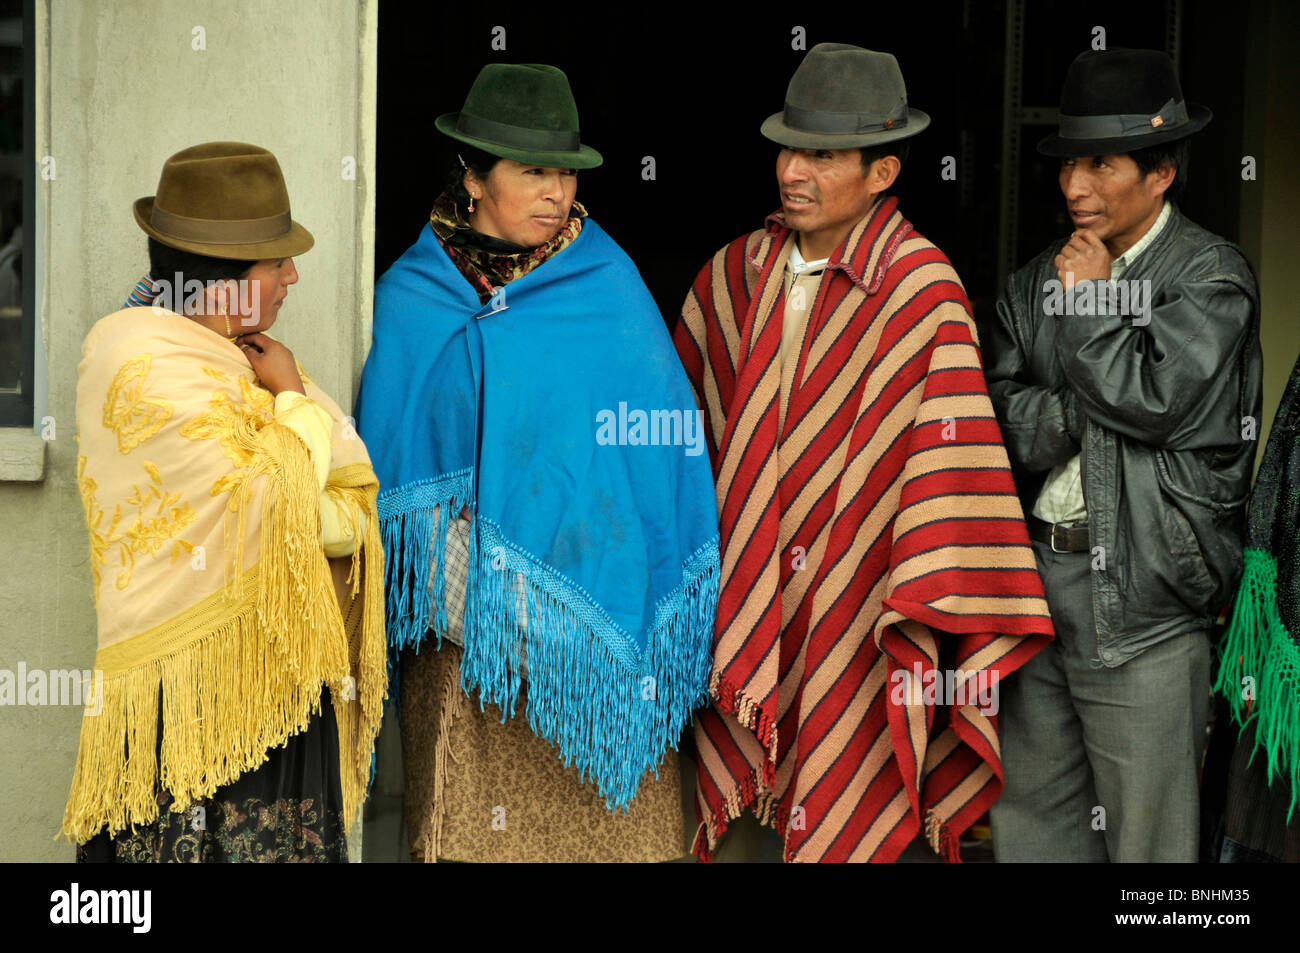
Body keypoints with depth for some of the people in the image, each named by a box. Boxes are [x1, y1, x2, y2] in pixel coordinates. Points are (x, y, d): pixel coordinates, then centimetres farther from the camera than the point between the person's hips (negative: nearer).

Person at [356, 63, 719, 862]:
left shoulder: (608, 282, 2)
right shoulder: (413, 297, 5)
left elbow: (666, 430, 0)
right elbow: (392, 454, 8)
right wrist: (469, 581, 0)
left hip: (592, 595, -1)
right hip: (463, 616, 1)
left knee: (603, 817, 1)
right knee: (474, 818, 4)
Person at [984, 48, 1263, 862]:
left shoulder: (1211, 275, -5)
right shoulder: (1037, 281, 12)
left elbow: (1151, 398, -16)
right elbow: (1002, 419, 6)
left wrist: (1088, 298, -6)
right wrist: (1087, 407, -12)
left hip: (1142, 595, -6)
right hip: (1034, 580, 6)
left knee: (1143, 832, 1)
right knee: (1033, 815, 14)